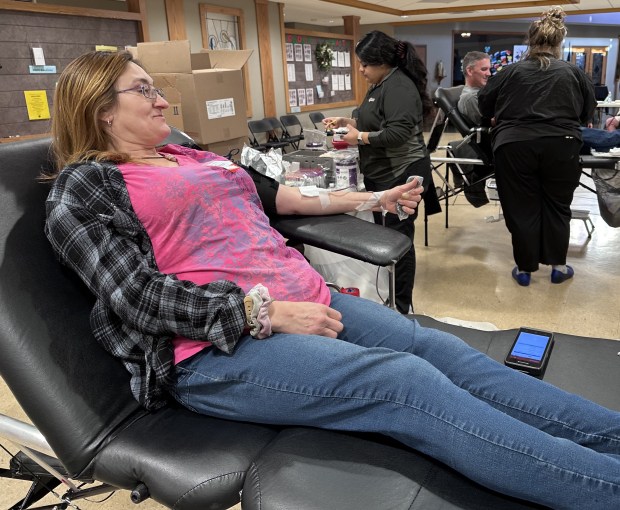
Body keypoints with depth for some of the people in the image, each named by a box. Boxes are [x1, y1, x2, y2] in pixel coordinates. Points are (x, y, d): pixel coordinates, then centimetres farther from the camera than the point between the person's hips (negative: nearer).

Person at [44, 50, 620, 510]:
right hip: (218, 347, -7)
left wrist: (371, 198, 27)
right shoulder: (83, 185, 2)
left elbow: (270, 194, 26)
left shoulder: (190, 156, 23)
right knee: (408, 382, -22)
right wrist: (266, 311, -18)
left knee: (438, 349, -11)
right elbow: (136, 294, -10)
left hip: (307, 301, 7)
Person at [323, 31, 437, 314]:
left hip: (400, 175, -11)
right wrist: (347, 122, 11)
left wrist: (360, 138, -20)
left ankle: (402, 306, 11)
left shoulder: (399, 87, -18)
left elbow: (399, 133, -28)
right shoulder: (381, 85, 14)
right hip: (381, 174, 11)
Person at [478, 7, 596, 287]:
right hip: (560, 146, 1)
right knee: (557, 206, 15)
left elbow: (484, 104, 13)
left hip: (515, 146, -1)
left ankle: (524, 269, 18)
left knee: (522, 208, 9)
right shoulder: (573, 73, 7)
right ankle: (558, 266, 24)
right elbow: (588, 111, 16)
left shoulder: (511, 71, 4)